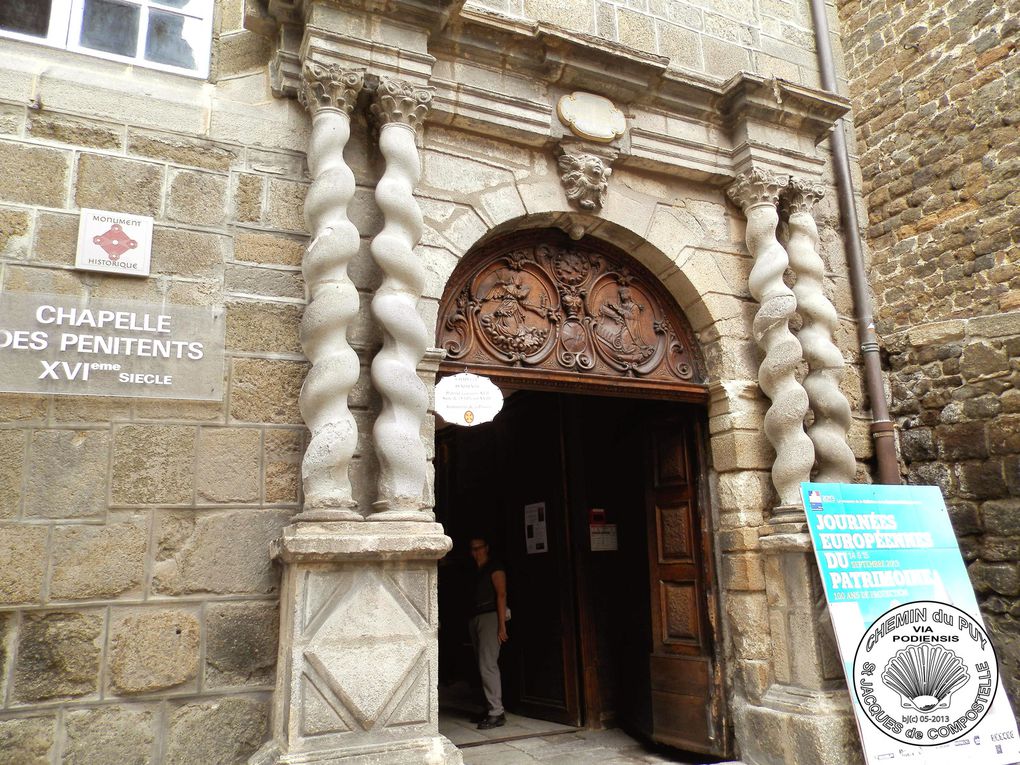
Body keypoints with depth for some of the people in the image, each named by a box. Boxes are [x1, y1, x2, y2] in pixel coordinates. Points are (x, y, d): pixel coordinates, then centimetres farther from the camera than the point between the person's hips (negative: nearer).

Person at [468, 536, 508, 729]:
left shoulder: (494, 568, -4)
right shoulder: (475, 570, 19)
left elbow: (501, 595, -11)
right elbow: (474, 597, 15)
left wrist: (502, 626, -17)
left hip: (490, 617, -8)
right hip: (475, 619, 8)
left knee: (488, 666, -12)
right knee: (484, 666, 9)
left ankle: (497, 713, -9)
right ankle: (492, 708, 16)